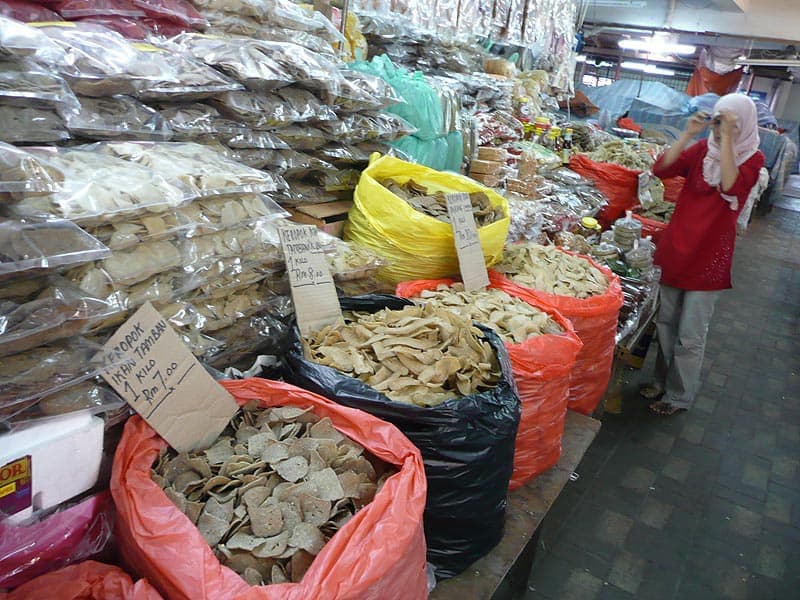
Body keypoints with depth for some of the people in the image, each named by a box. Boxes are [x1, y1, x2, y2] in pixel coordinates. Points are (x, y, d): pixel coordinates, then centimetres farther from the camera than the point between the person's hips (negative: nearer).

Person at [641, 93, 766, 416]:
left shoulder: (752, 158, -5)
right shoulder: (702, 149, 5)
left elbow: (730, 185, -26)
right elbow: (662, 169, -8)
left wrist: (727, 138, -25)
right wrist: (688, 134, -15)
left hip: (709, 256, -4)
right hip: (676, 247, 4)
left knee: (690, 336, 3)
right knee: (666, 323, 16)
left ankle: (680, 396, 21)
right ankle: (662, 380, 34)